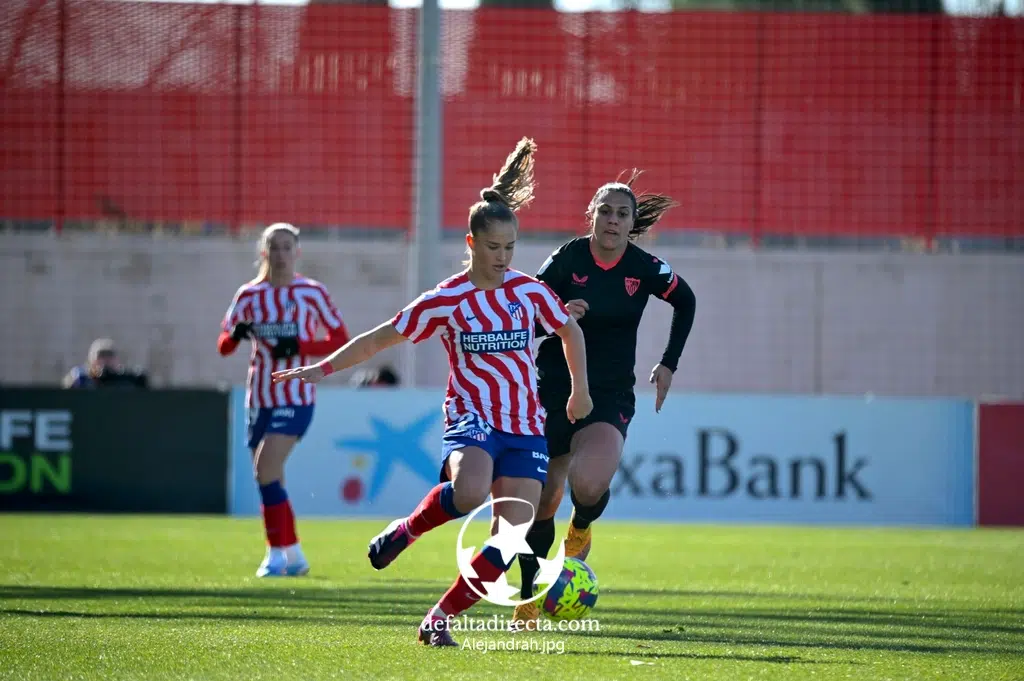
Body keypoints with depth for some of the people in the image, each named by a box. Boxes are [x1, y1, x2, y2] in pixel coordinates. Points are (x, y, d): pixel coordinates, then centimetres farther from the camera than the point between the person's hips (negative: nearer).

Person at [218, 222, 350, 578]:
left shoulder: (312, 292, -2)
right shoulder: (250, 294, 7)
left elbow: (340, 341, -1)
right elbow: (224, 345, 5)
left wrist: (299, 347, -16)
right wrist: (235, 335, -19)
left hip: (296, 398, -5)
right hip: (259, 398, 5)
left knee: (266, 469, -20)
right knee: (270, 482, 8)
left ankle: (277, 553, -12)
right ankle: (294, 555, 23)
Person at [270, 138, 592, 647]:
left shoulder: (529, 291, 4)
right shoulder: (446, 301, -4)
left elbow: (569, 331, 23)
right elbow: (380, 339, 2)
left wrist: (580, 391, 28)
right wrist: (322, 368, -3)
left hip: (526, 427, 3)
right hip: (471, 417, -3)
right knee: (469, 494, -37)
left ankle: (440, 617, 3)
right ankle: (406, 530, -6)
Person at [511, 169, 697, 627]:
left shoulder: (645, 269, -4)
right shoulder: (566, 259, -7)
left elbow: (685, 302, 15)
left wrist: (669, 364, 10)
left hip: (610, 396, 0)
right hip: (554, 391, 1)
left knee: (589, 483, -27)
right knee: (541, 502, 4)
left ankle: (581, 529, 10)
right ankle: (528, 600, 23)